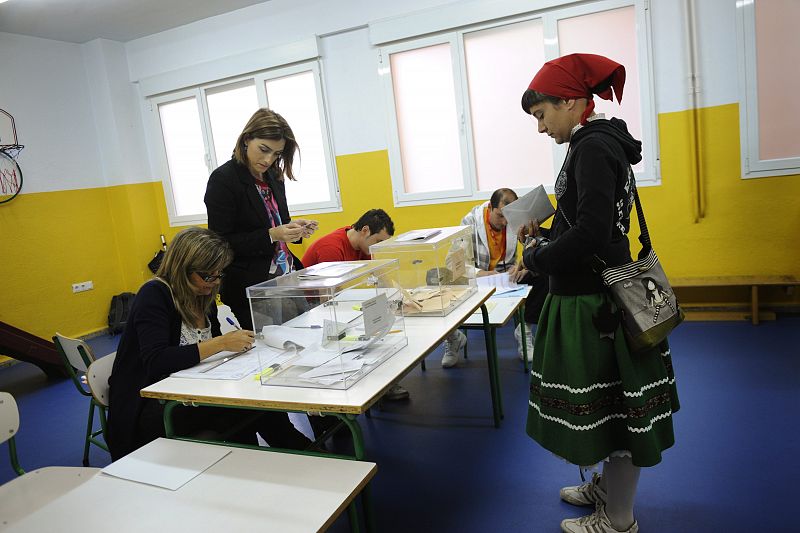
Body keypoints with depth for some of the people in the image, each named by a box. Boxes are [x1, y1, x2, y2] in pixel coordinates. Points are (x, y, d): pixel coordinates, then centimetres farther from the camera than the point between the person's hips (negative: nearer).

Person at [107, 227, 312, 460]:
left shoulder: (204, 297, 7)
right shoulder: (154, 295, -15)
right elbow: (156, 362, -29)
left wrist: (235, 341, -7)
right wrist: (220, 343, -32)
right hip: (148, 405, -7)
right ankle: (307, 454, -8)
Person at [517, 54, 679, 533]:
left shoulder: (594, 147, -18)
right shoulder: (598, 144, 12)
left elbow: (591, 232, -28)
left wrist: (536, 258, -14)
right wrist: (544, 238, 10)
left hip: (596, 303, -10)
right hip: (595, 295, 10)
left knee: (608, 405, 5)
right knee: (605, 403, 21)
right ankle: (609, 486, 41)